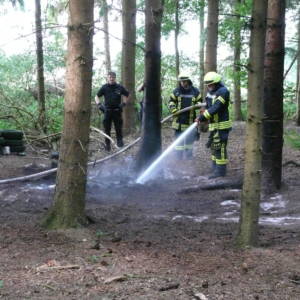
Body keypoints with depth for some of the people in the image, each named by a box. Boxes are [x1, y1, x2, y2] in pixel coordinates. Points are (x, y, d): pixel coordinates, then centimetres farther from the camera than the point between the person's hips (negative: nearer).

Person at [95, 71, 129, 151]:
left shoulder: (119, 87, 3)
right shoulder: (104, 87, 3)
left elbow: (127, 95, 17)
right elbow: (97, 96, 11)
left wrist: (124, 103, 6)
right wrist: (99, 104, -4)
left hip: (117, 110, 0)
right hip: (107, 111, 0)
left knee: (118, 128, -2)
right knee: (107, 129, 3)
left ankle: (119, 141, 10)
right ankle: (107, 144, 10)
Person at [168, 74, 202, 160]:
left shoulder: (195, 91, 3)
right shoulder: (176, 91, 3)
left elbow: (199, 102, 10)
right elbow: (171, 101, 10)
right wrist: (173, 108, -9)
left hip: (190, 119, 0)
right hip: (179, 120, 0)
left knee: (189, 139, 9)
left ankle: (188, 157, 21)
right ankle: (178, 158, 8)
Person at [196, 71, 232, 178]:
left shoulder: (223, 91, -16)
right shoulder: (210, 91, 13)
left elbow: (215, 108, -24)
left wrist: (202, 117, -25)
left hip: (221, 125, -10)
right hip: (213, 125, 10)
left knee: (219, 147, -8)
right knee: (213, 146, 15)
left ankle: (220, 171, -4)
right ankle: (215, 168, 25)